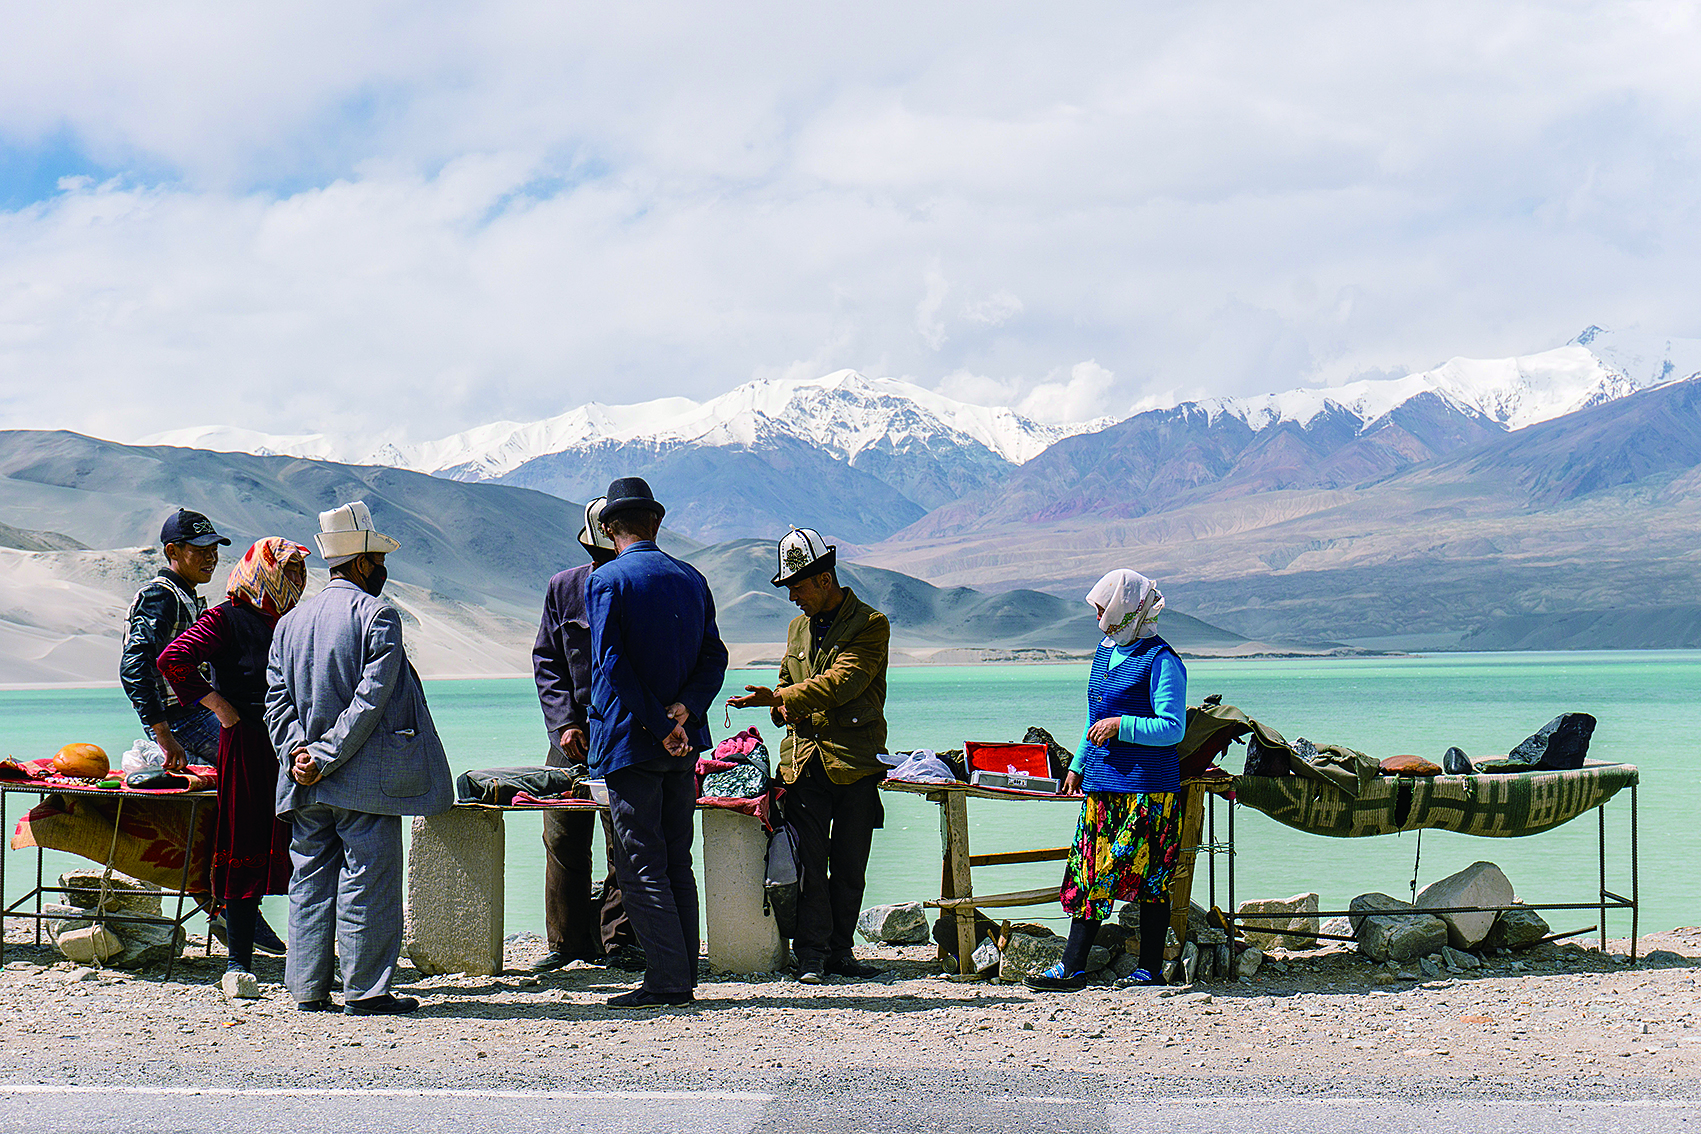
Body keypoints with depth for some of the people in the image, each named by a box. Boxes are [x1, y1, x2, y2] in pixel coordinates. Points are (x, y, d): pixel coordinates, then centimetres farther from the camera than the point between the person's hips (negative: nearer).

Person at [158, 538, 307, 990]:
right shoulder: (227, 618, -4)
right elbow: (173, 658, -16)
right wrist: (218, 705, -13)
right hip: (247, 745, -6)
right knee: (247, 850, -2)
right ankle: (239, 961, 5)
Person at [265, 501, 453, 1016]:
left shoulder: (290, 621, 12)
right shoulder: (377, 615, -9)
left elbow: (277, 699, 6)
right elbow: (370, 698, -17)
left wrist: (297, 752, -3)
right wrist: (327, 756, -15)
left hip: (305, 782, 6)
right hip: (366, 780, -6)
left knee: (310, 877, 11)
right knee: (367, 878, -1)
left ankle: (308, 988, 13)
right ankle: (364, 989, 1)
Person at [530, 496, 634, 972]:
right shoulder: (563, 588, 7)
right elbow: (545, 661, 8)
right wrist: (564, 721, -4)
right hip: (572, 736, 3)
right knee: (563, 839, 4)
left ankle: (615, 939, 7)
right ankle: (566, 940, 14)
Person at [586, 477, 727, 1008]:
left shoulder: (607, 581, -8)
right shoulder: (692, 580, 11)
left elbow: (612, 665, -16)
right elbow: (713, 657, 5)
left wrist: (659, 728, -15)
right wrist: (683, 712, -7)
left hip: (631, 740, -6)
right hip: (683, 744, 6)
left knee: (640, 865, -3)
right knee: (677, 863, 11)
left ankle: (668, 979, -7)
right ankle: (684, 977, 12)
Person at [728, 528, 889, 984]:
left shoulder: (870, 625, -3)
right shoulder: (798, 628, 19)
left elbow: (840, 682, -16)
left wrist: (778, 697, -20)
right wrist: (785, 709, 6)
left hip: (854, 762, -4)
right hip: (804, 759, 4)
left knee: (849, 867, 1)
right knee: (807, 861, -4)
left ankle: (840, 949, 11)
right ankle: (811, 953, -1)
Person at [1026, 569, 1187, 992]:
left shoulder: (1160, 661, -10)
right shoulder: (1105, 653, 16)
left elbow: (1172, 729, -15)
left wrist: (1121, 725, -20)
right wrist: (1077, 766, 24)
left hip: (1147, 788, -8)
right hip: (1102, 783, 8)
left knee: (1149, 878, -2)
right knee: (1087, 873, 4)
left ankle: (1151, 969, 4)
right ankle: (1072, 967, 5)